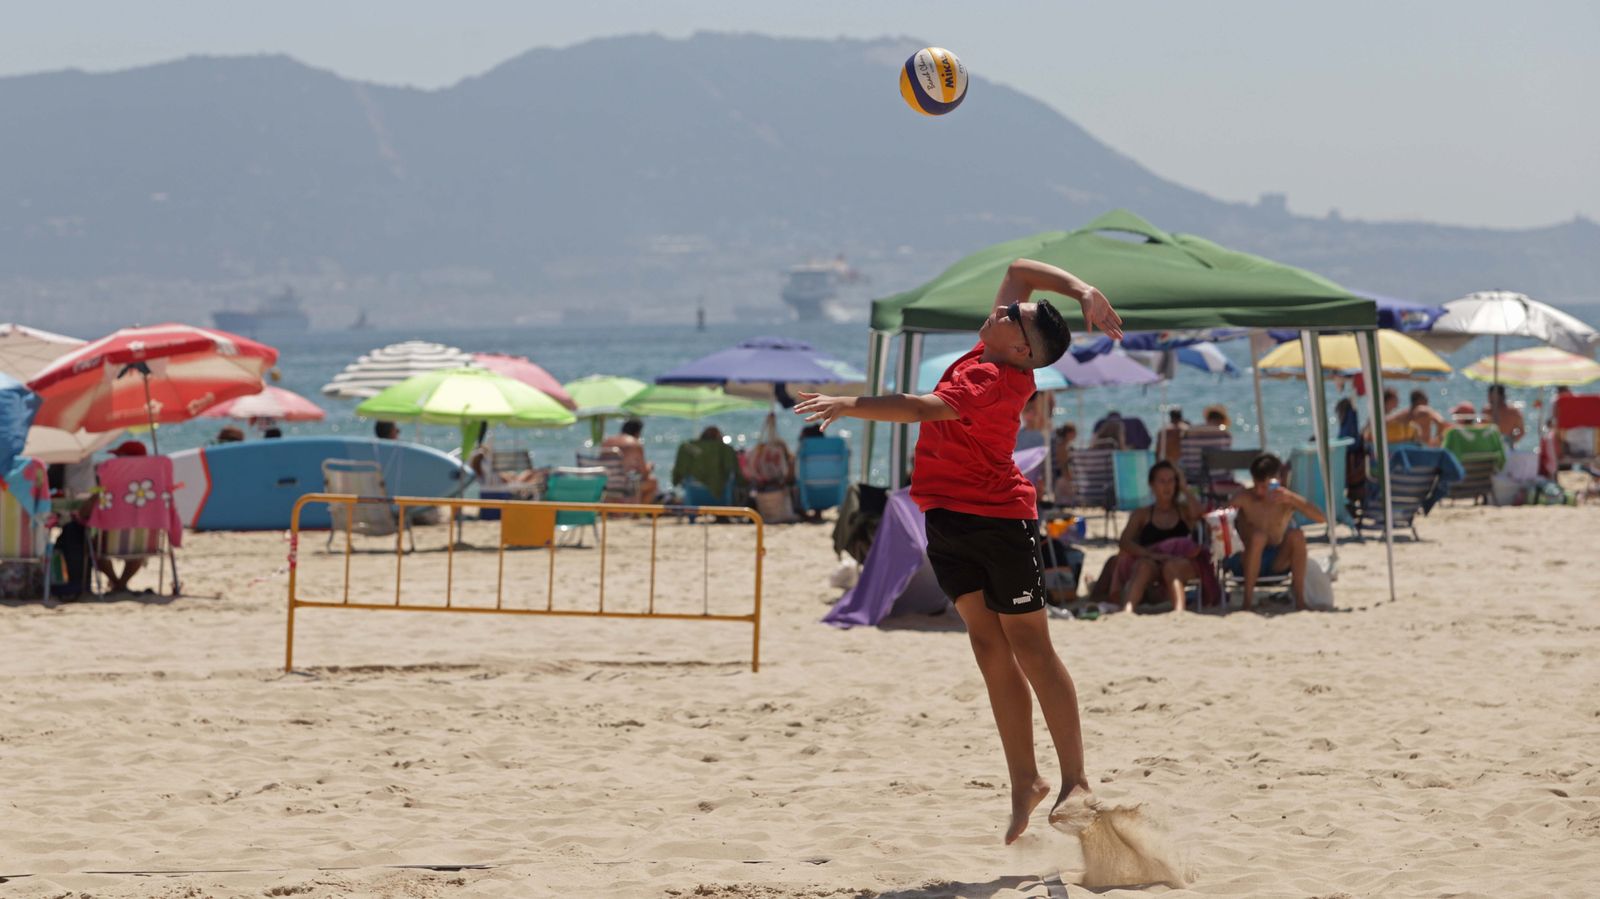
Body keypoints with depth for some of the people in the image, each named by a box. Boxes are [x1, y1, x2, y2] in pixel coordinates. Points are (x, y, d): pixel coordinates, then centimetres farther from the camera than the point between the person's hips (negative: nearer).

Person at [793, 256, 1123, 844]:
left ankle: (1075, 783, -2)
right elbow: (1017, 271, 14)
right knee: (990, 647, 6)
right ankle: (1023, 784, 6)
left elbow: (929, 408, -29)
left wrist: (850, 405, -24)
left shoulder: (1001, 381, -19)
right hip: (947, 518, 9)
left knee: (1028, 646, -5)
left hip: (999, 518, -9)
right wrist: (1083, 293, 5)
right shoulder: (988, 354, 5)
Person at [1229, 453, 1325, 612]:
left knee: (1296, 535, -25)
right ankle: (1247, 600, -30)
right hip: (1248, 562, -2)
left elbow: (1321, 518, -18)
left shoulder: (1286, 499, -5)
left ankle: (1299, 599, -25)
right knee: (1258, 535, -33)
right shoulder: (1245, 498, -8)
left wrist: (1292, 500, -28)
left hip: (1278, 561, 2)